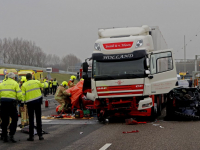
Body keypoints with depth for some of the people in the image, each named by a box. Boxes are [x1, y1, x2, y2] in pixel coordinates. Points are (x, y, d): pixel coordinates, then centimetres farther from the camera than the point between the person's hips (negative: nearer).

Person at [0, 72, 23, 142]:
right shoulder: (15, 83, 3)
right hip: (11, 103, -4)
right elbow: (19, 95, -5)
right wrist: (20, 99, 15)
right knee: (14, 119, 7)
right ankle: (11, 135, -4)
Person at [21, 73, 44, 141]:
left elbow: (23, 95, -9)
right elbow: (43, 86, 21)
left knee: (31, 120, 4)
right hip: (38, 101, 2)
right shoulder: (36, 82, 2)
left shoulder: (24, 85, -3)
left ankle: (31, 136, 1)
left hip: (30, 103, -1)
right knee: (38, 119, 10)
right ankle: (40, 135, 13)